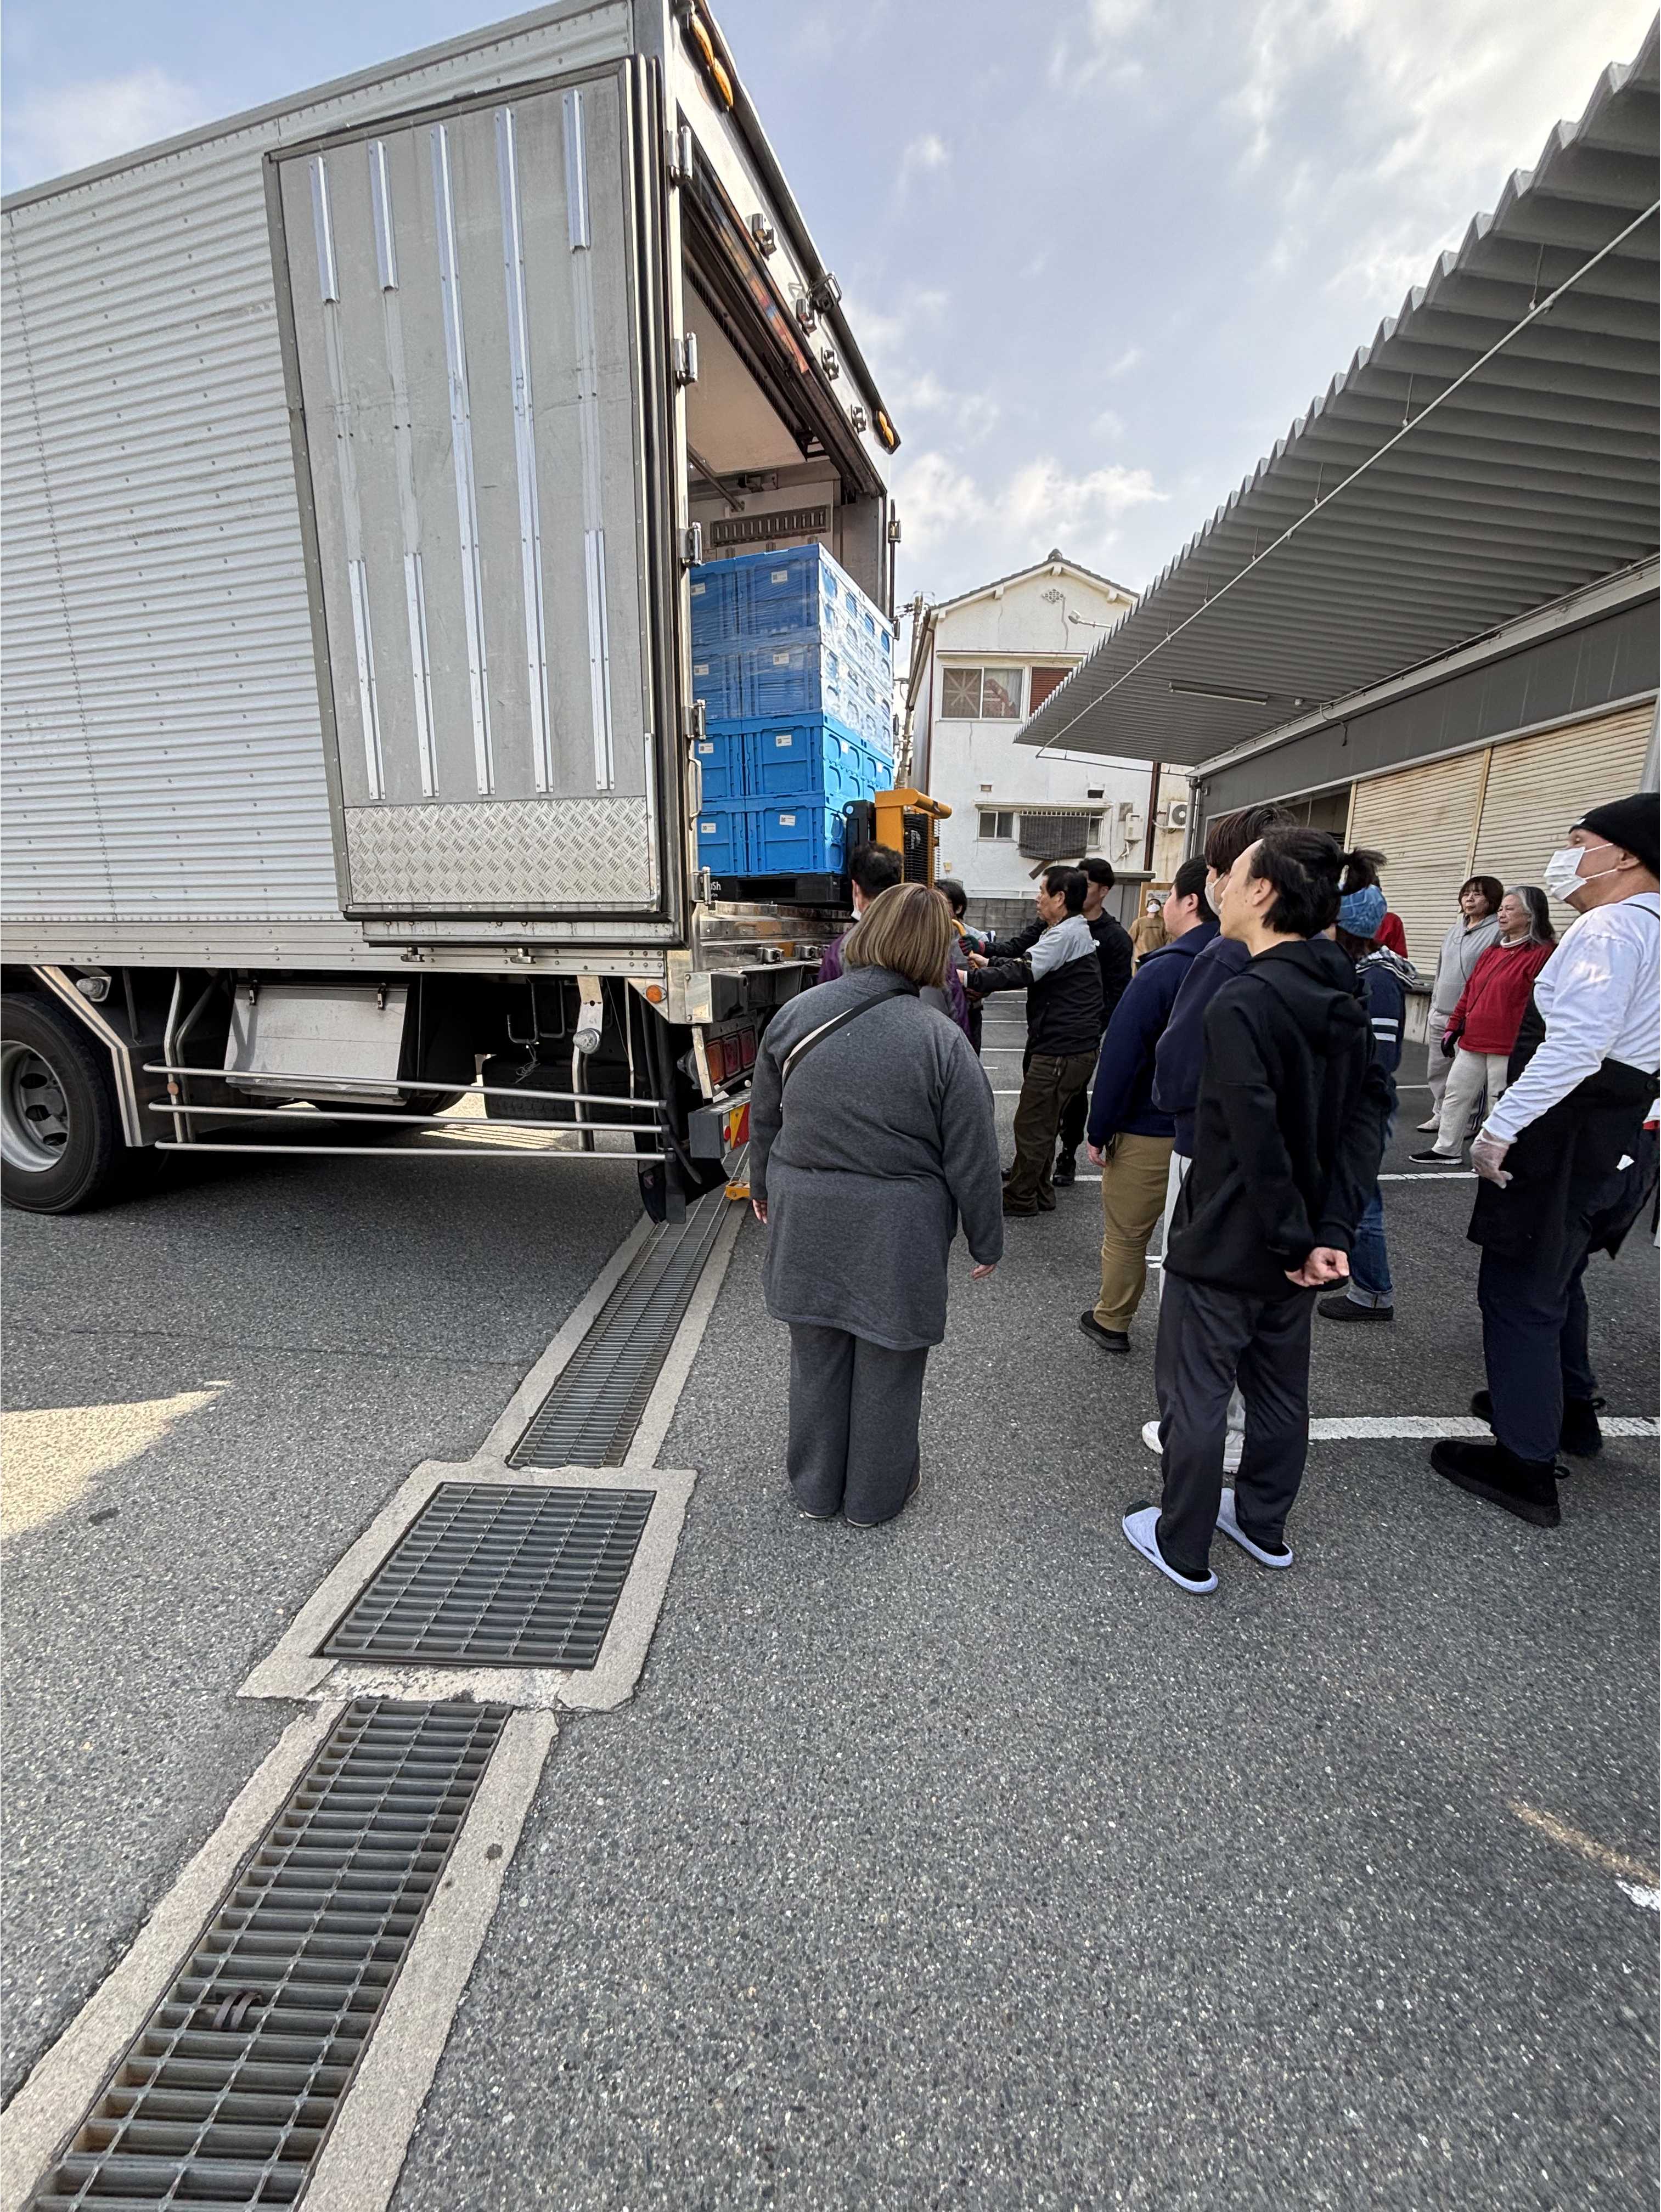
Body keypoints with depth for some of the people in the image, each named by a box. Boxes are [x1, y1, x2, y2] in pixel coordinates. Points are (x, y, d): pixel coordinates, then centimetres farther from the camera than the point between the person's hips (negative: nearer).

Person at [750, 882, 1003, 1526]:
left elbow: (764, 1117, 7)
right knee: (886, 1367, 16)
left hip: (806, 1221, 4)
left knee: (816, 1358, 19)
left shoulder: (795, 1014, -5)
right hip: (896, 1232, -3)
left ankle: (816, 1488, 39)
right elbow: (972, 1158, -10)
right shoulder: (941, 1040, -16)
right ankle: (875, 1495, 36)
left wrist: (763, 1185, 24)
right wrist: (986, 1241, 4)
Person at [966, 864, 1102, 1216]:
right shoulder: (1066, 931, 17)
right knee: (1042, 1123, 19)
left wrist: (972, 978, -23)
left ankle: (1019, 1197, 14)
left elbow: (1023, 972, -24)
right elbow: (1025, 958, 20)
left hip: (1062, 1051, -10)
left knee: (1031, 1125, 0)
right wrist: (990, 963, 8)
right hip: (1056, 1045, 10)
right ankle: (1039, 1192, 31)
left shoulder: (1068, 934, -16)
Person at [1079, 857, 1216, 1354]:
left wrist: (1098, 1131, -10)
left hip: (1149, 1132, -6)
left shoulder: (1161, 972, -18)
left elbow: (1120, 1058, -18)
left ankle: (1111, 1322, 28)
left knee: (1125, 1234, 12)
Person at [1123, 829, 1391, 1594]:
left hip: (1225, 1243, -8)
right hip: (1300, 1241, 8)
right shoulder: (1341, 1000, 3)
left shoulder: (1242, 1001, -23)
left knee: (1195, 1395, 9)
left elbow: (1255, 1139, -27)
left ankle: (1184, 1548, 27)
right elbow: (1368, 1112, -1)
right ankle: (1264, 1523, 43)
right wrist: (1332, 1231, -7)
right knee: (1280, 1388, 23)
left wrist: (1294, 1238, -15)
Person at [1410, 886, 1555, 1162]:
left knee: (1501, 1103, 2)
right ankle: (1446, 1148, 22)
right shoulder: (1493, 951, 15)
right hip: (1472, 1041, 8)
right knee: (1456, 1094, 12)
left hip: (1507, 1046, -8)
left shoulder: (1542, 953, -10)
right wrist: (1453, 1027, 16)